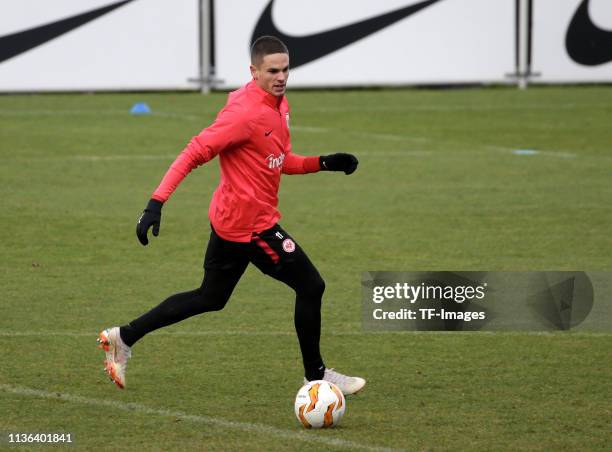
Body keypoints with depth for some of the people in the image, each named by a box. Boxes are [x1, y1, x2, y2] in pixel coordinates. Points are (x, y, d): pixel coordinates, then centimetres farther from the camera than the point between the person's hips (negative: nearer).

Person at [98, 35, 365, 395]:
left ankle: (124, 337, 22)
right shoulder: (246, 113, -21)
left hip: (229, 220, 10)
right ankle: (315, 376, 13)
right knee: (311, 286, -1)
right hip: (250, 224, -10)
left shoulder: (279, 105, 9)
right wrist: (157, 202, -28)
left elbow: (281, 162, 21)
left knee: (211, 298, 19)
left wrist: (324, 163, 6)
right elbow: (195, 153, -23)